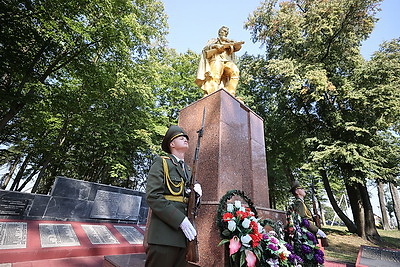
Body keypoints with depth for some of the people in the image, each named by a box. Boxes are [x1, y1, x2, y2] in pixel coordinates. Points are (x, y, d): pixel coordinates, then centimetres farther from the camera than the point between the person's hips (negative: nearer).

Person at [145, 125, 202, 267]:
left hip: (185, 235, 6)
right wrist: (180, 220, -18)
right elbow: (153, 196, -13)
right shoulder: (161, 162, -1)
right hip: (164, 235, -6)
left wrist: (196, 192, 0)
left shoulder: (189, 170, 19)